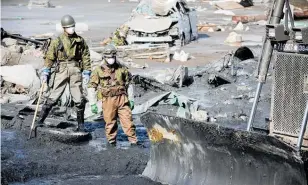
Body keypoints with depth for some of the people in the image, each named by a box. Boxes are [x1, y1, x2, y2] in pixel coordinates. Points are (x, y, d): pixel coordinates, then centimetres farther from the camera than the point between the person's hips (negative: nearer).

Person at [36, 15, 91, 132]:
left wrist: (87, 73, 5)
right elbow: (49, 57, 3)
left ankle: (81, 125, 13)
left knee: (79, 99, 2)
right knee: (53, 97, -5)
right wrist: (45, 73, -3)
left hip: (76, 71, 1)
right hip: (61, 71, -1)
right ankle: (40, 121, 4)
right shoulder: (57, 41, 1)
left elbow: (86, 57, 9)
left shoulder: (80, 41, 6)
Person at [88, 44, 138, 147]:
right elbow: (91, 87, 2)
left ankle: (134, 141, 3)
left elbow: (129, 84, 16)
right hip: (108, 100, -1)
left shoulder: (122, 69, 8)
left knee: (128, 120, -2)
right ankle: (111, 141, 19)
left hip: (122, 98, 1)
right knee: (110, 122, 5)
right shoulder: (98, 71, 1)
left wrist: (131, 99, 12)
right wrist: (93, 103, -2)